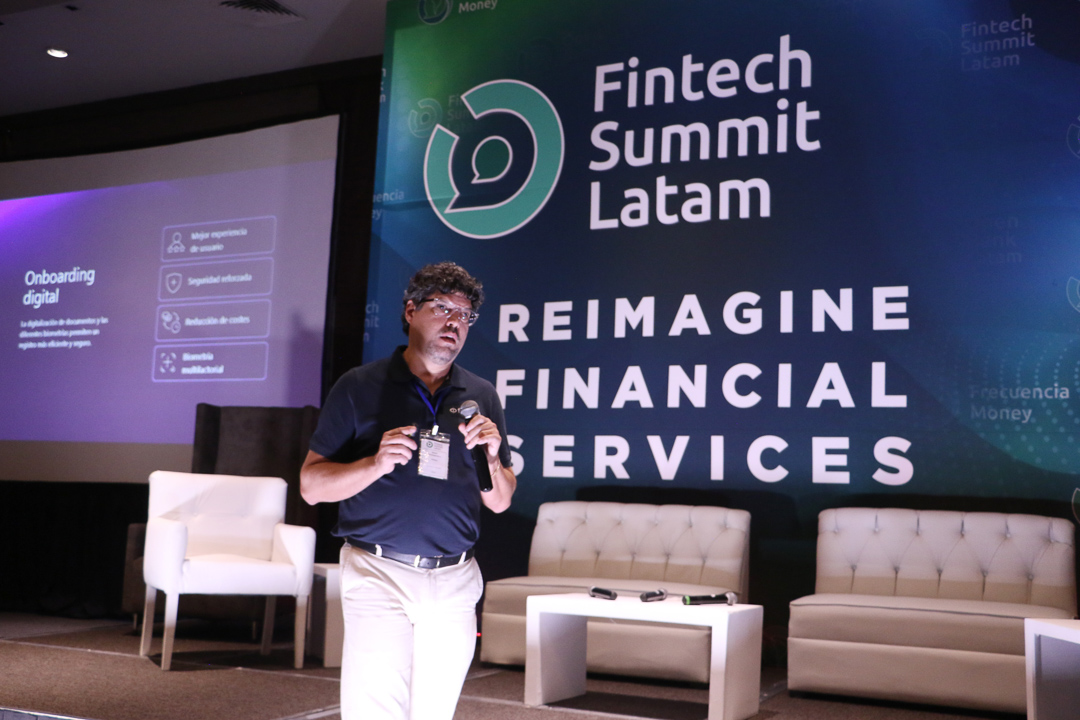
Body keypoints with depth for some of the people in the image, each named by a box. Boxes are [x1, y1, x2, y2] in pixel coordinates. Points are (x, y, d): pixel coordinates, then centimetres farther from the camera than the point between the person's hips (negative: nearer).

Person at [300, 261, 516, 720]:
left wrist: (492, 458, -6)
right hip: (379, 576, -3)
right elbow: (311, 485, -2)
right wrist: (376, 463, -17)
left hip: (455, 581, 3)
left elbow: (500, 502, 13)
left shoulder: (482, 397, 11)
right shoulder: (359, 387, 1)